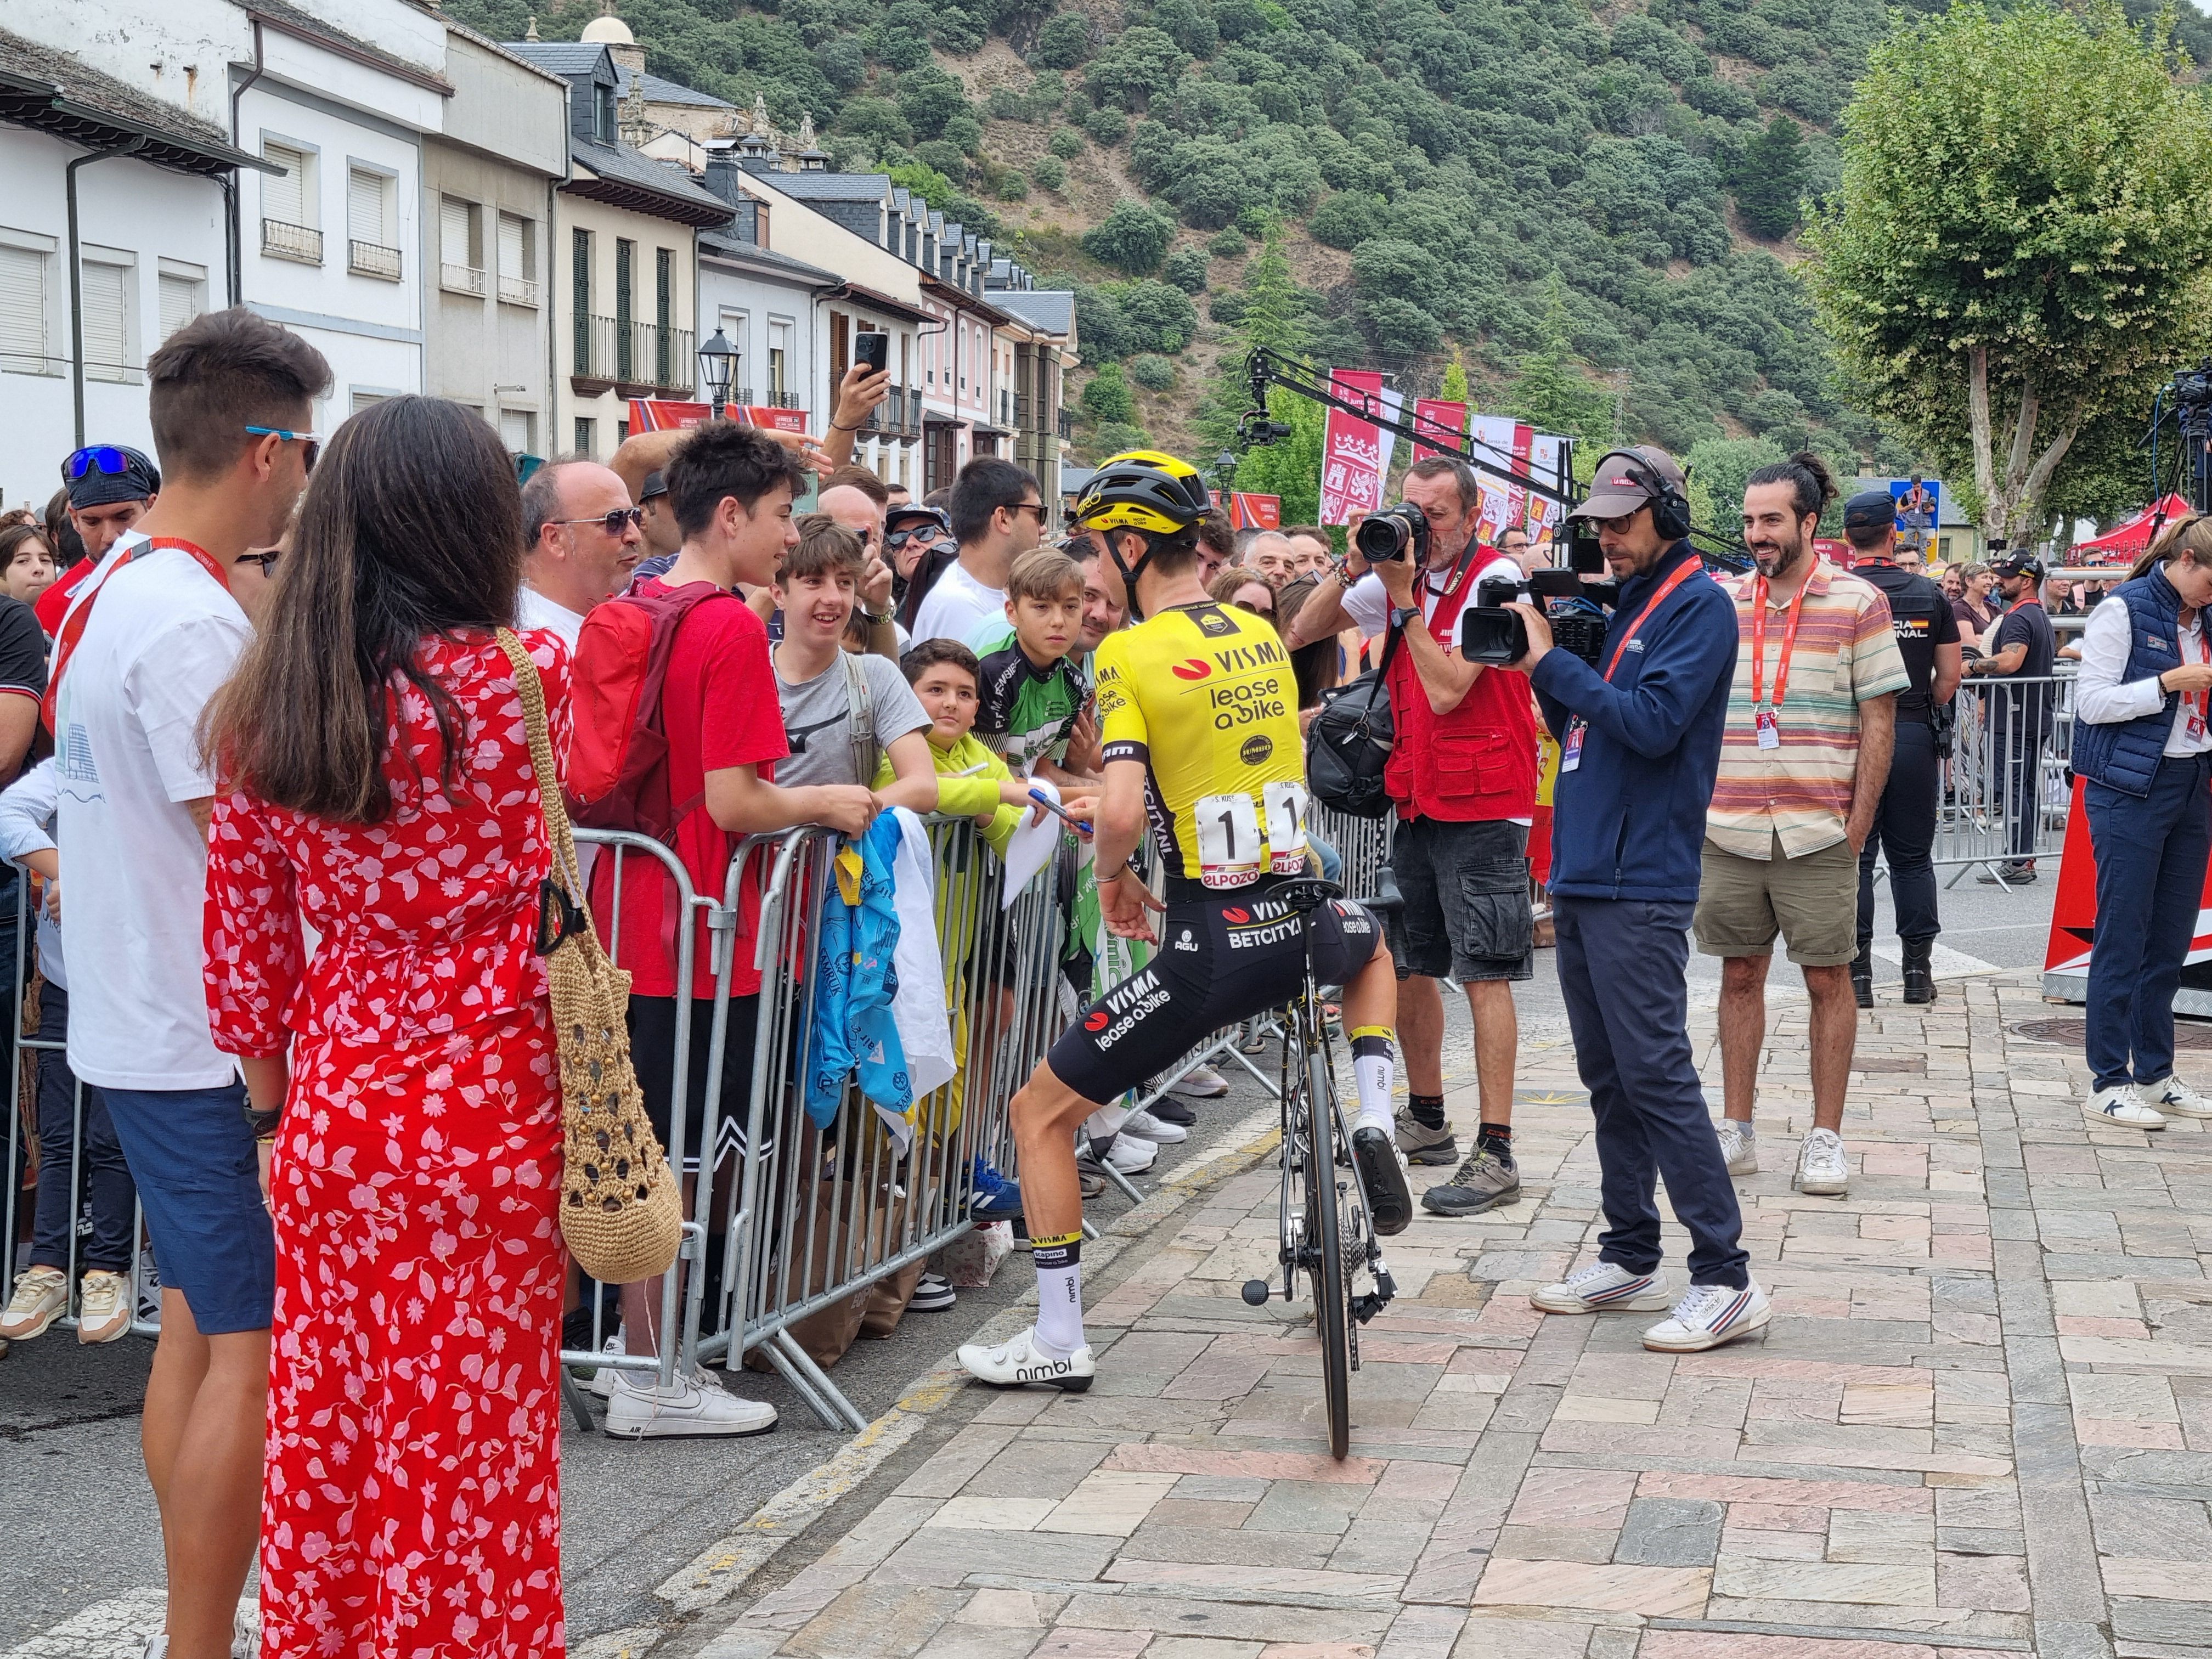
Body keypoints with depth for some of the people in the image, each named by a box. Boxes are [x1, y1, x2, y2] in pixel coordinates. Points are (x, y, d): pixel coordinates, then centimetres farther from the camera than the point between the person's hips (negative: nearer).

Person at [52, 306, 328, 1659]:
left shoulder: (109, 587, 10)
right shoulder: (195, 623, -21)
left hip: (138, 1024, 10)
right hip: (215, 1043, -10)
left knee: (199, 1322, 17)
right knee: (255, 1347, -3)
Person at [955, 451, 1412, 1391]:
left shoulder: (1130, 653, -12)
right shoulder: (1260, 635, 9)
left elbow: (1121, 811, -22)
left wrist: (1113, 875, -1)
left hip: (1210, 951, -6)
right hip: (1302, 925, 6)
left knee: (1039, 1113, 11)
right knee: (1372, 947, 43)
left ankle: (1057, 1343, 15)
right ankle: (1372, 1124, 19)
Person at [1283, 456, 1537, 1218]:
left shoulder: (1495, 578, -12)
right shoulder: (1401, 576, 9)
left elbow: (1446, 690, -20)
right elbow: (1304, 630, 16)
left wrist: (1405, 597, -16)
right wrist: (1350, 569, 0)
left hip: (1481, 810, -8)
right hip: (1415, 803, 8)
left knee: (1484, 976, -9)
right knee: (1406, 965, 13)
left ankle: (1495, 1155, -8)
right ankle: (1426, 1123, 28)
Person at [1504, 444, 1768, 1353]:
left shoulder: (1699, 605, -8)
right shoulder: (1619, 604, 17)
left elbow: (1654, 723, -20)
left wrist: (1554, 663, -15)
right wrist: (1544, 668, 2)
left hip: (1640, 884, -9)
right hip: (1582, 873, 9)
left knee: (1656, 1075, -11)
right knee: (1608, 1078, 13)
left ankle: (1725, 1278, -7)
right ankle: (1630, 1259, 22)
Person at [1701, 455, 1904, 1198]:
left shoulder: (1858, 603, -1)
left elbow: (1879, 719, -1)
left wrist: (1857, 825, -7)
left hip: (1817, 831, -3)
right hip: (1728, 831, 3)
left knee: (1828, 977, 3)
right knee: (1740, 973, 9)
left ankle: (1825, 1137, 10)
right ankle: (1736, 1131, 16)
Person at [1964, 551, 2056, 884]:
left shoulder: (2019, 618, -14)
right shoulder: (2041, 616, 19)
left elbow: (2010, 661, -30)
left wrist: (1973, 666, -15)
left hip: (2014, 719, -10)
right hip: (2037, 717, 10)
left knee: (2012, 789, -8)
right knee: (2028, 789, 12)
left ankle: (2018, 862, -9)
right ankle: (2026, 858, 16)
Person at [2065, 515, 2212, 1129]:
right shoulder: (2124, 611, -9)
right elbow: (2093, 702, -13)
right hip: (2131, 791, -7)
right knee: (2123, 940, -3)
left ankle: (2156, 1074, 18)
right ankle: (2108, 1083, 2)